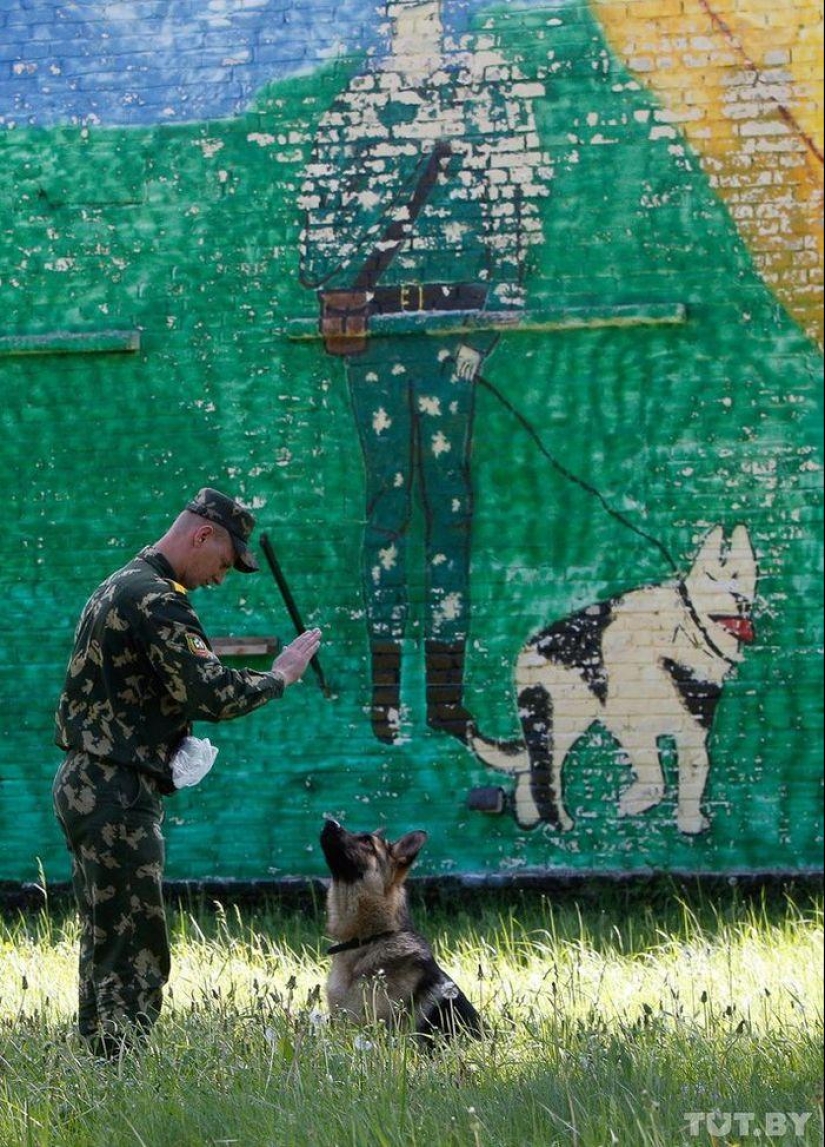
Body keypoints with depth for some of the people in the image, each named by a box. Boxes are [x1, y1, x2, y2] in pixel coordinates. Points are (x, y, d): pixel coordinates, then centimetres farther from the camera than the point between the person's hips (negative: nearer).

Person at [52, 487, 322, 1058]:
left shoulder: (120, 587, 18)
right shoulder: (156, 599, -15)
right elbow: (212, 694, -22)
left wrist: (174, 742, 13)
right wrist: (280, 675, -7)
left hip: (85, 784, 11)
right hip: (119, 796, -11)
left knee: (105, 944, 14)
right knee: (136, 953, -10)